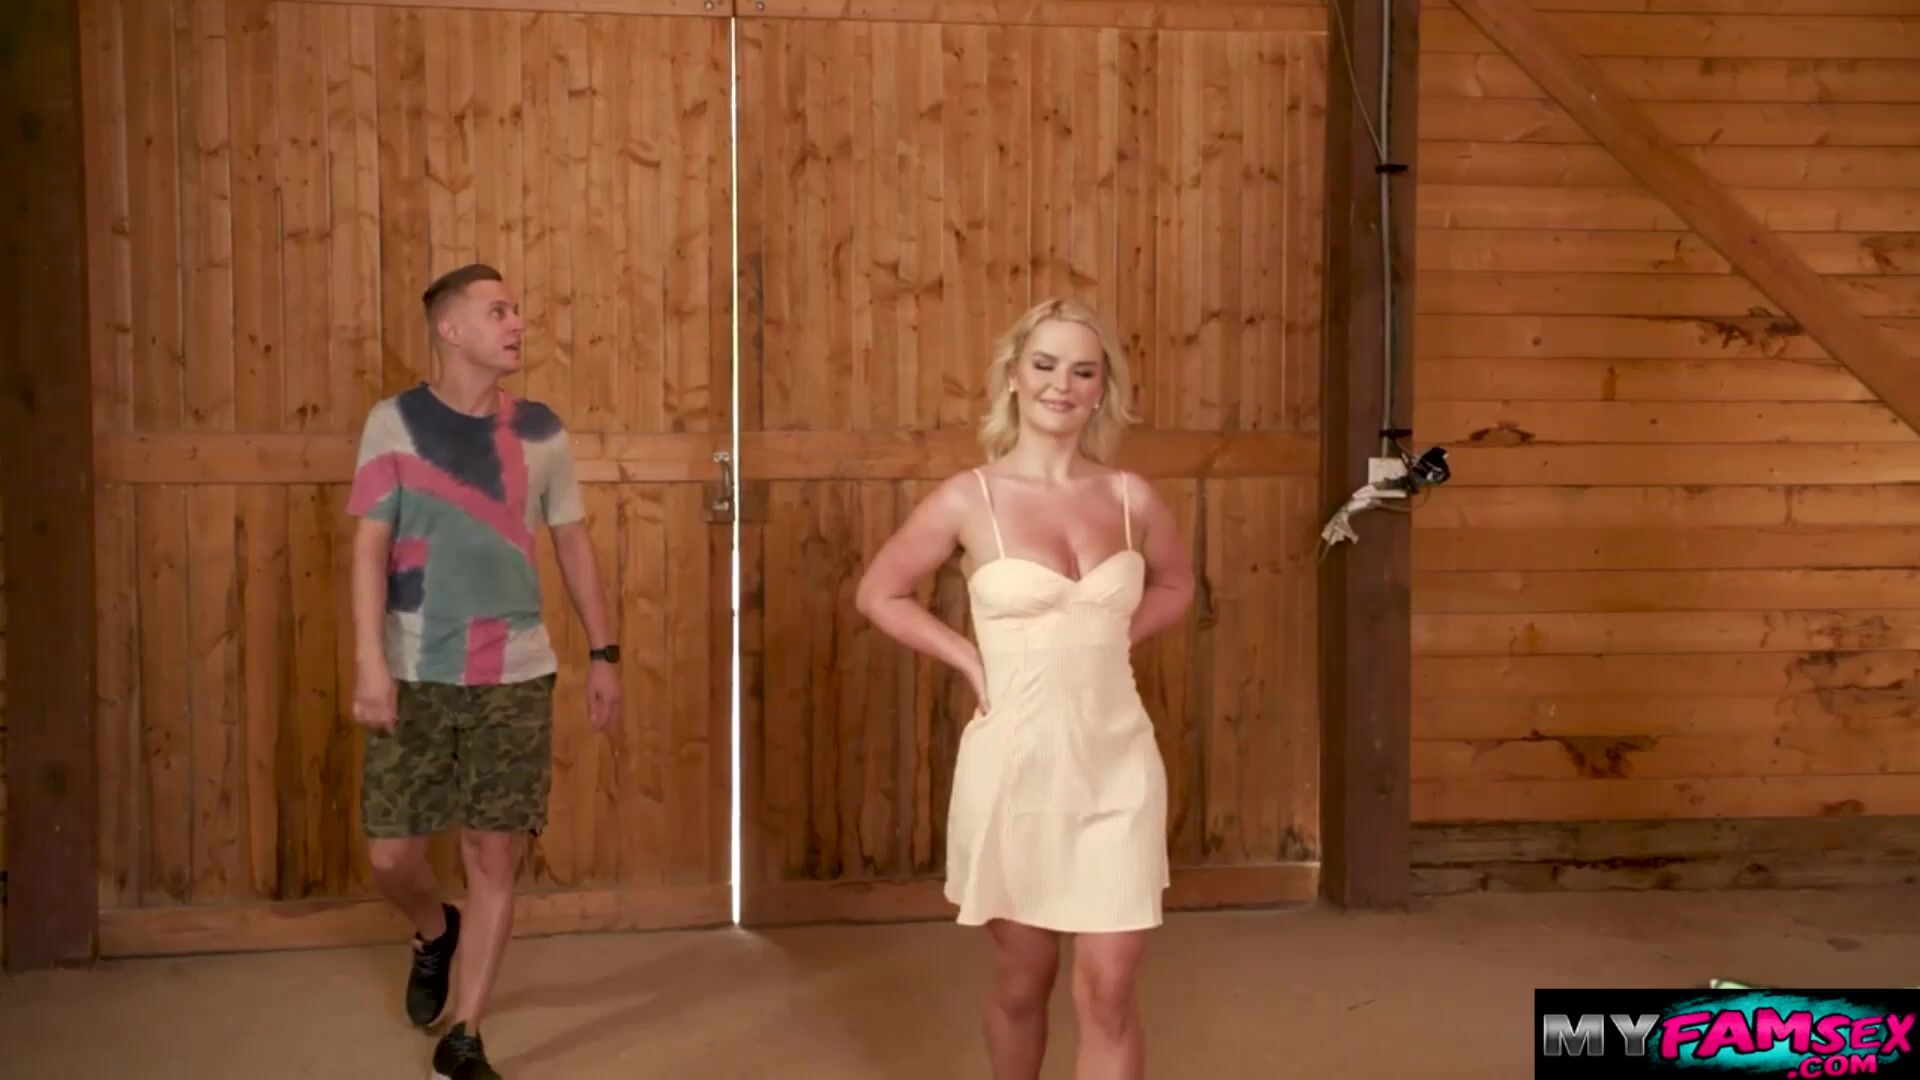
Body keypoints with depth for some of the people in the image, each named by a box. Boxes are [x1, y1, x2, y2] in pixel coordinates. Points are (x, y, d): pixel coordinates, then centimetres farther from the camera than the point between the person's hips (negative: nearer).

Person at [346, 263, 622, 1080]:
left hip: (515, 676, 2)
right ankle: (435, 935, 38)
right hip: (416, 674, -1)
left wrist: (603, 653, 7)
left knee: (495, 855, 1)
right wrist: (370, 661, -16)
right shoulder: (394, 424, -3)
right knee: (391, 852, 2)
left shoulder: (539, 431, 5)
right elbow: (370, 548, -6)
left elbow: (573, 544, 11)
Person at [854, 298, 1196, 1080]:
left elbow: (1175, 587, 19)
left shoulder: (1130, 498, 0)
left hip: (1116, 766, 2)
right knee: (1022, 984, 13)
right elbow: (878, 593, 4)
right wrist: (972, 661, -4)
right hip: (1015, 764, -1)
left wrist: (1108, 641, 4)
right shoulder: (969, 500, -7)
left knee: (1108, 993, -1)